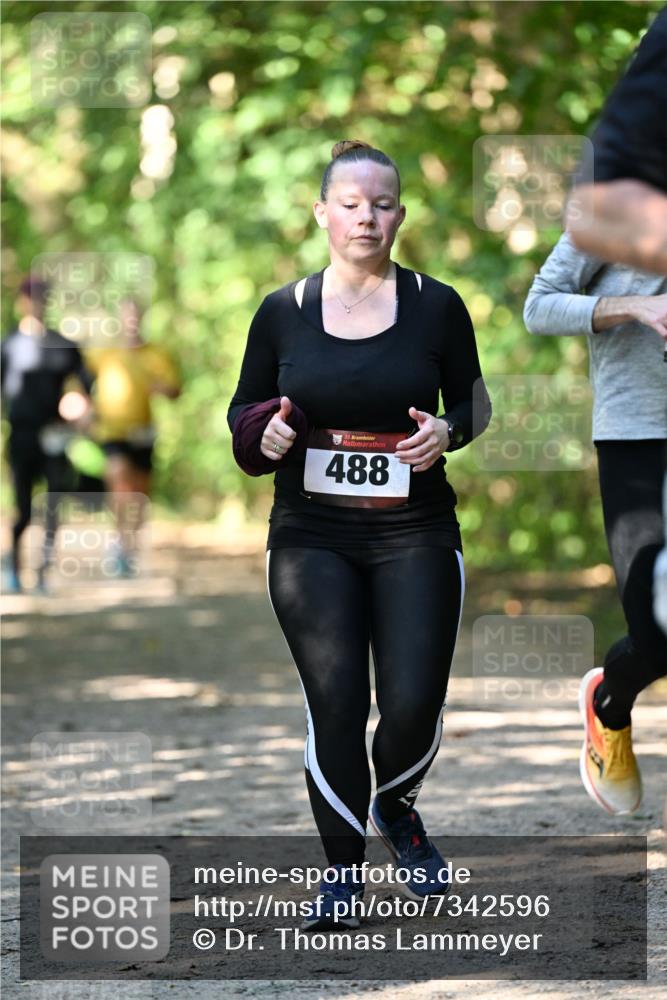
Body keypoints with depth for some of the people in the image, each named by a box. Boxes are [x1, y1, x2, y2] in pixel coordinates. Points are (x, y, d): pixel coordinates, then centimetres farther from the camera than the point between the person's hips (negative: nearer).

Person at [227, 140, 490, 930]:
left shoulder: (436, 306, 1)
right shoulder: (283, 312, 3)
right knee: (335, 703, -11)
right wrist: (262, 434, -9)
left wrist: (448, 433, -11)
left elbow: (475, 404, 11)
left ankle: (396, 809, 28)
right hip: (311, 538, 0)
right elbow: (244, 411, 13)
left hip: (415, 536, 0)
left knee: (414, 706, -7)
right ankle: (342, 871, 7)